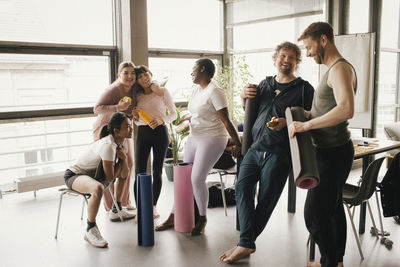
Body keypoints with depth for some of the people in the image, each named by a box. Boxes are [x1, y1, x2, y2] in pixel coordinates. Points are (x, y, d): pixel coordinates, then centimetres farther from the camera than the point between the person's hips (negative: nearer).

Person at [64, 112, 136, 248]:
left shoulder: (123, 141, -3)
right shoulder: (108, 145, -29)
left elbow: (123, 175, -2)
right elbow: (110, 178, -25)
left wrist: (124, 158, -19)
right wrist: (121, 159, -13)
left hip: (93, 173, 9)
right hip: (74, 175, -9)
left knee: (124, 172, 22)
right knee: (98, 188, -40)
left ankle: (116, 211, 33)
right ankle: (90, 230, -21)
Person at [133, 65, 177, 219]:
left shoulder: (162, 91, 2)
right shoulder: (137, 96, 11)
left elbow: (173, 114, 2)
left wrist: (161, 120, -17)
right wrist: (135, 118, -6)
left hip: (160, 132, -2)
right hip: (143, 133, 2)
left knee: (157, 171, 3)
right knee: (140, 171, -5)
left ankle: (154, 206, 17)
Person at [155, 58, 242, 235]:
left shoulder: (215, 92, -15)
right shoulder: (197, 90, 12)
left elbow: (226, 121, -17)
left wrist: (238, 144, -15)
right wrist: (185, 120, 15)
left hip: (212, 139, -9)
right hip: (194, 138, 9)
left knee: (197, 179, -14)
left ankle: (202, 218, 9)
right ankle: (173, 217, 18)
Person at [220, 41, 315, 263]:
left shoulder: (304, 89, 3)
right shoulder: (265, 84, 17)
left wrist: (287, 122, -18)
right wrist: (244, 96, 8)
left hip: (279, 152, -4)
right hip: (255, 148, 5)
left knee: (266, 200, -1)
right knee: (242, 188, -9)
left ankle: (246, 242, 13)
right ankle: (246, 244, -6)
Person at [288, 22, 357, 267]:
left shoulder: (340, 68, -17)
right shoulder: (333, 70, 16)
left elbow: (346, 110, -33)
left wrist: (305, 125, -28)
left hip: (333, 153, -11)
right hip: (332, 151, 11)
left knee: (315, 214, -5)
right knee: (333, 207, 20)